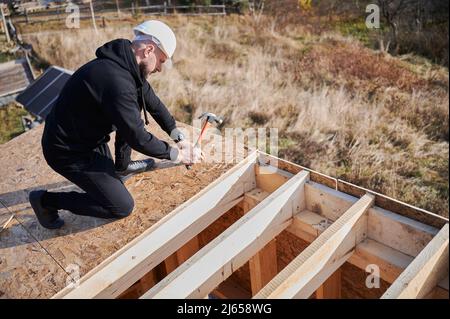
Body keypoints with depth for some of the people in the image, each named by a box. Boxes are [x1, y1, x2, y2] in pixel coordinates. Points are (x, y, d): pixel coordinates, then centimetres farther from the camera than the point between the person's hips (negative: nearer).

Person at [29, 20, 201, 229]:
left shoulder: (129, 66, -2)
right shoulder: (117, 81, -32)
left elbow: (153, 102, 8)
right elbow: (137, 137, -25)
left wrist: (179, 137, 4)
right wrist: (175, 154, -13)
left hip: (89, 135, 9)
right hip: (69, 151, -9)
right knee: (123, 207, -4)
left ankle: (122, 167, 28)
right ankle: (46, 200, 8)